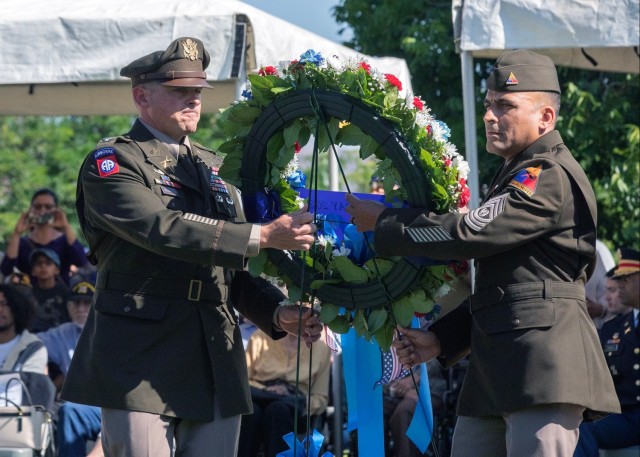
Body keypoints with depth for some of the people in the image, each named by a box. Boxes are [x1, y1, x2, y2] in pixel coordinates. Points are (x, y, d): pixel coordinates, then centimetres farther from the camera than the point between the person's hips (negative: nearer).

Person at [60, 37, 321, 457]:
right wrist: (262, 236, -23)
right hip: (142, 360, -6)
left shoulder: (214, 167, 21)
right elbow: (163, 229, -19)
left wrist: (279, 312, 2)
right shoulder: (110, 163, -1)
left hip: (216, 364, 6)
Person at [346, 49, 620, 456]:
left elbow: (468, 234, -17)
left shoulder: (550, 177, -10)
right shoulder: (517, 176, 24)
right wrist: (441, 339, 15)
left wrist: (383, 221, -4)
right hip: (494, 369, 10)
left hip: (543, 365, -10)